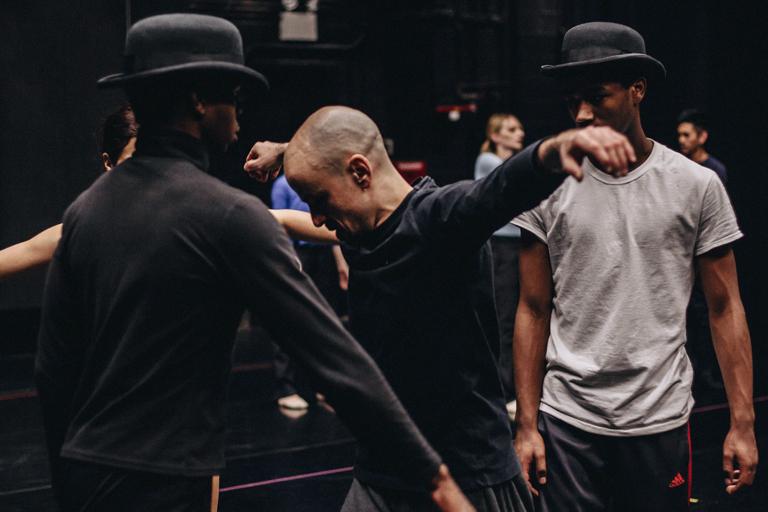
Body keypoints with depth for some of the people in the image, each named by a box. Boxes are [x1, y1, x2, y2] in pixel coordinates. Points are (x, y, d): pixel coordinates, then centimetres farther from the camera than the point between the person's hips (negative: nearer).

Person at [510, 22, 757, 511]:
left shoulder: (697, 186, -1)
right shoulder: (549, 188, 0)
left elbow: (725, 309, 2)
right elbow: (534, 312, 3)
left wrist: (743, 422, -3)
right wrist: (526, 426, 0)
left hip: (661, 419, 0)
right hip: (567, 421, 0)